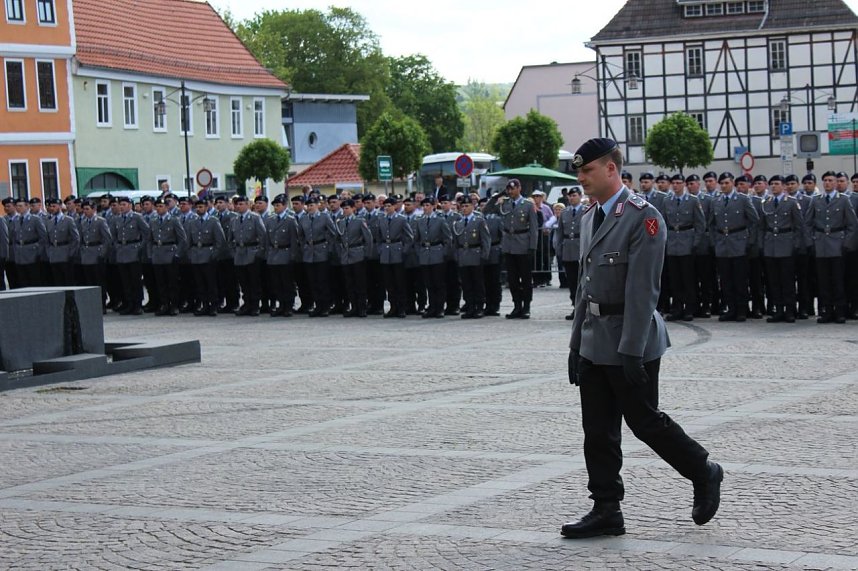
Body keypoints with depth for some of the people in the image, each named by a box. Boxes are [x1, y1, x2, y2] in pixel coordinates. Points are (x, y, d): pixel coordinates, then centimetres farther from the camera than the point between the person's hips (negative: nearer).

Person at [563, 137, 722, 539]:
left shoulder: (643, 217, -14)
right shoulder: (591, 216, 13)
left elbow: (642, 290, -19)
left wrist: (631, 351, -22)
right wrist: (576, 343, 15)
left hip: (629, 343, -8)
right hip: (595, 341, 8)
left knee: (645, 422, 1)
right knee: (597, 431, 7)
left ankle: (704, 474, 22)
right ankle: (606, 512, 12)